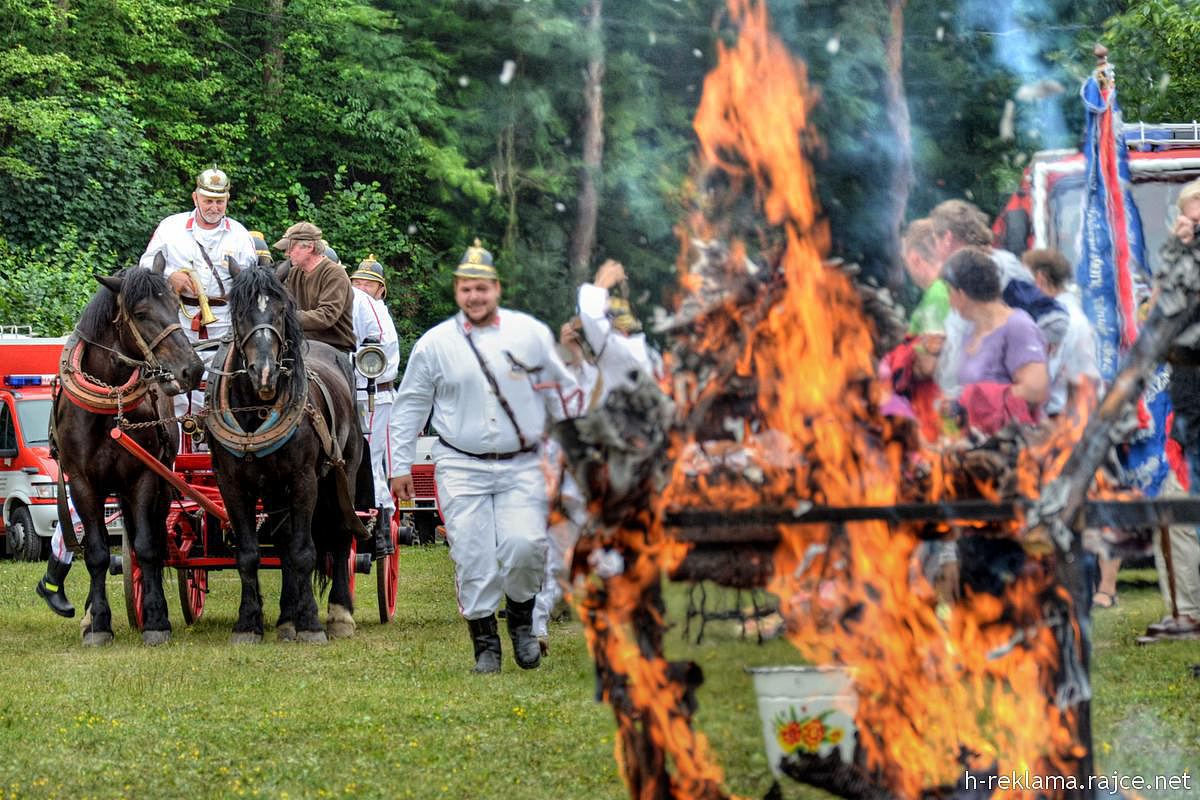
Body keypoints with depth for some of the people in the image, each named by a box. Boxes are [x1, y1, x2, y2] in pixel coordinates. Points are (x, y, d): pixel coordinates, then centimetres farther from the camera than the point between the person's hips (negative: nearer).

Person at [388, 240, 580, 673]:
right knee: (473, 557, -3)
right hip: (462, 468, 0)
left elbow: (562, 393, 12)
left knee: (526, 545, -15)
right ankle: (484, 643, 9)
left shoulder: (531, 333, 4)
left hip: (522, 465, 0)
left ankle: (521, 618, 12)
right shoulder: (434, 344, 3)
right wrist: (401, 465, 9)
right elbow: (410, 407, 11)